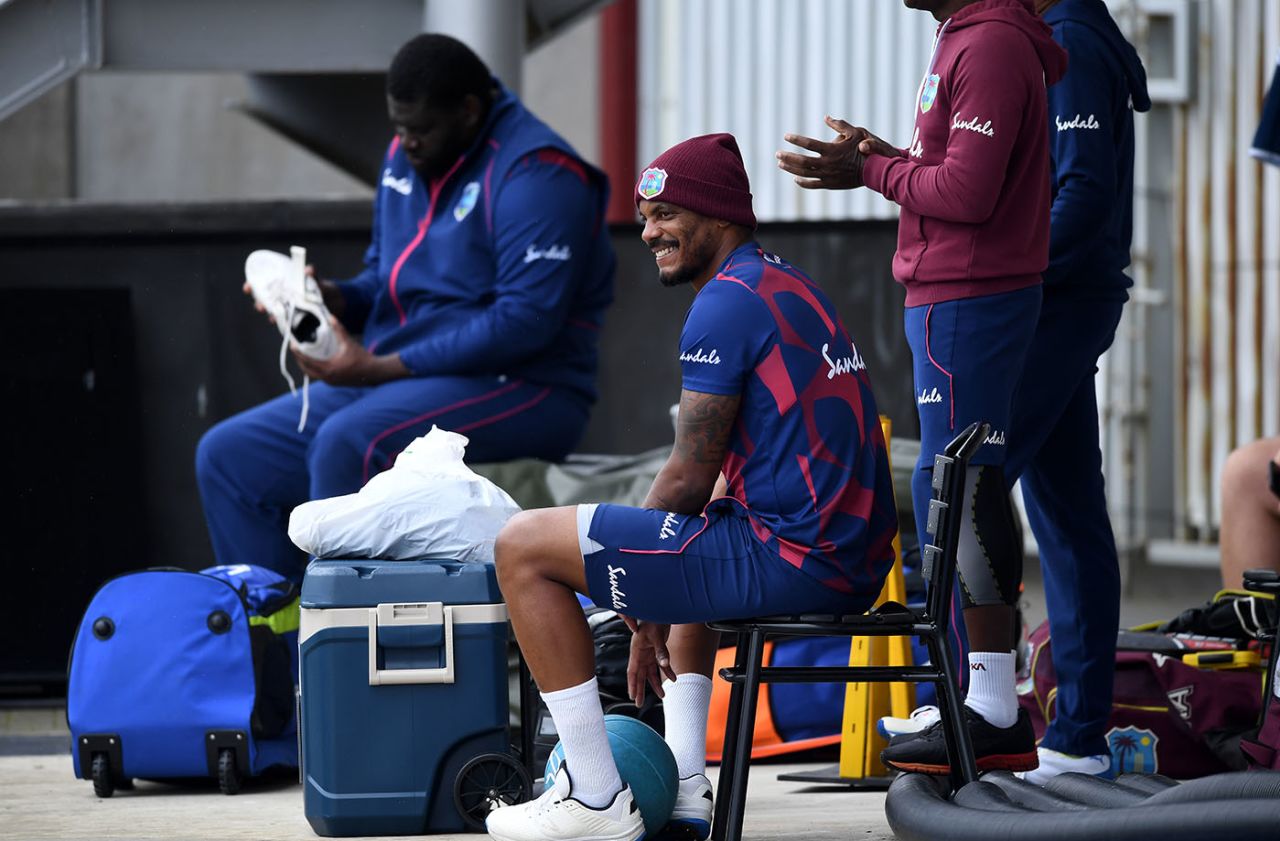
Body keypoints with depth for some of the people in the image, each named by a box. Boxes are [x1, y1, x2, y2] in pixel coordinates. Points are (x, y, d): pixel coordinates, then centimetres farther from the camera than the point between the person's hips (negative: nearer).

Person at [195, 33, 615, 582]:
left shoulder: (534, 172, -14)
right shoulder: (405, 157, 14)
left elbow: (526, 321, -23)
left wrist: (379, 367, -22)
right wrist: (332, 299, -2)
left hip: (520, 390, -9)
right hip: (397, 385, 9)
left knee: (346, 442, -35)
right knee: (227, 457, 0)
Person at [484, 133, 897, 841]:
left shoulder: (728, 301, -10)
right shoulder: (792, 288, 21)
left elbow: (689, 478, -9)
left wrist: (643, 610, 5)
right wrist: (653, 602, 23)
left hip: (793, 559, -10)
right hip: (858, 561, 10)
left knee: (523, 550, -3)